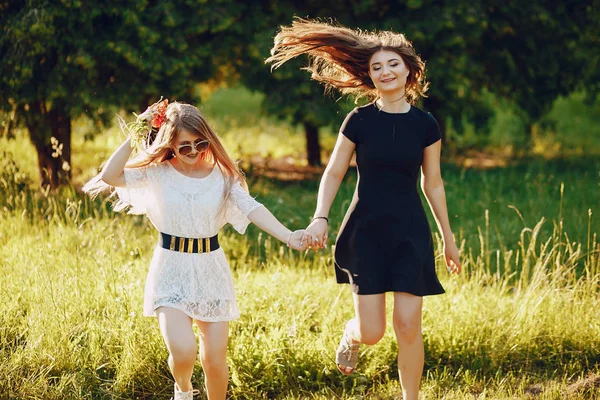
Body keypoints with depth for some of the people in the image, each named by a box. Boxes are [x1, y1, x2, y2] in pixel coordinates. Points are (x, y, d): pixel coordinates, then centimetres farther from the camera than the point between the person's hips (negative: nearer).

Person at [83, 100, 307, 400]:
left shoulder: (221, 174, 0)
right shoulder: (157, 172, -4)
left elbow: (251, 208, -12)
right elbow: (111, 176, -17)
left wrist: (288, 237, -27)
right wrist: (134, 136, -16)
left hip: (210, 271, 2)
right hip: (171, 273, -2)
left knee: (214, 359, 2)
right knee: (183, 352, -19)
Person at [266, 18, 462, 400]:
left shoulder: (425, 124, 2)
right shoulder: (359, 121, -3)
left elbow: (433, 184, 10)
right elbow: (334, 173, 3)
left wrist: (448, 238, 13)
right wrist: (320, 218, -13)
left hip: (410, 231, 1)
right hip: (366, 229, -1)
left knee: (408, 326, -5)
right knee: (372, 332, -5)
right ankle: (351, 333, 34)